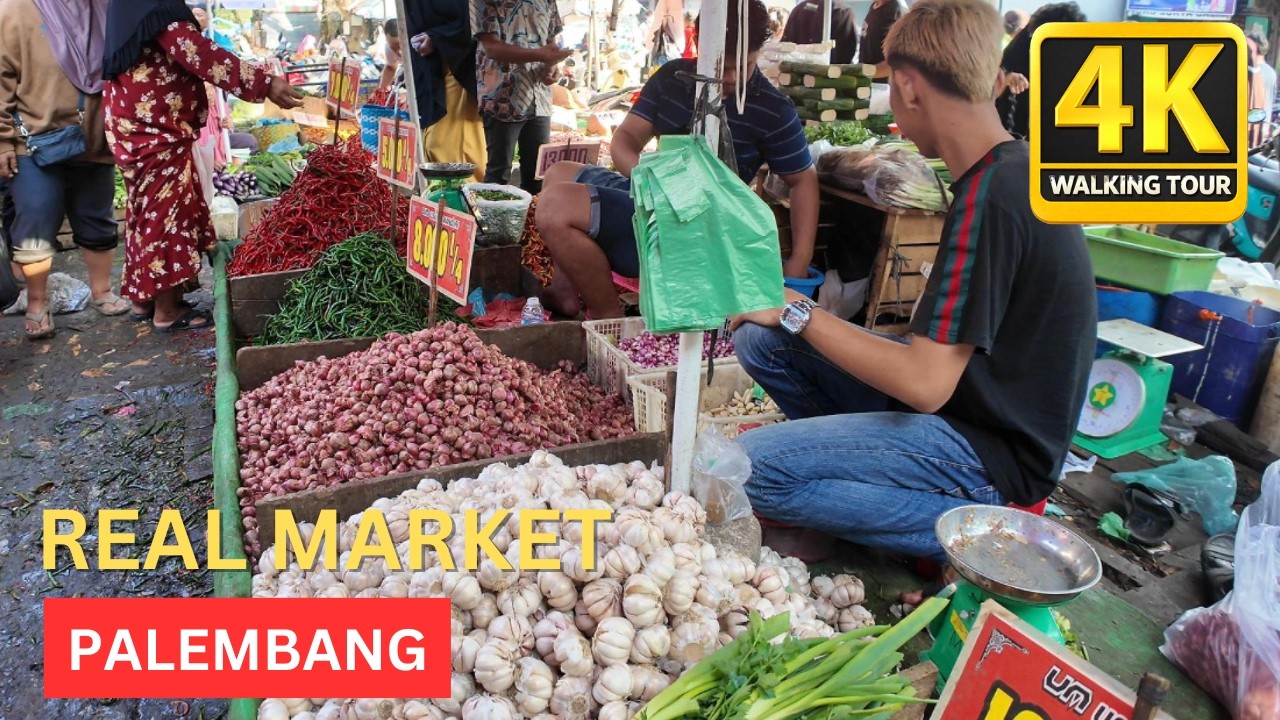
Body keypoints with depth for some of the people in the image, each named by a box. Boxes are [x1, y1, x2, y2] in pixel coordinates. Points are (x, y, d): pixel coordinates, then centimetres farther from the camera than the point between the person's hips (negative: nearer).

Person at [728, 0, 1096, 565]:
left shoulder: (987, 198, -25)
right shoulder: (1019, 169, 6)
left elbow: (925, 383, -27)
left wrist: (800, 314, -15)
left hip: (993, 455, -9)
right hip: (969, 398, 9)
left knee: (748, 466, -23)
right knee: (759, 337, 3)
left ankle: (970, 528, -10)